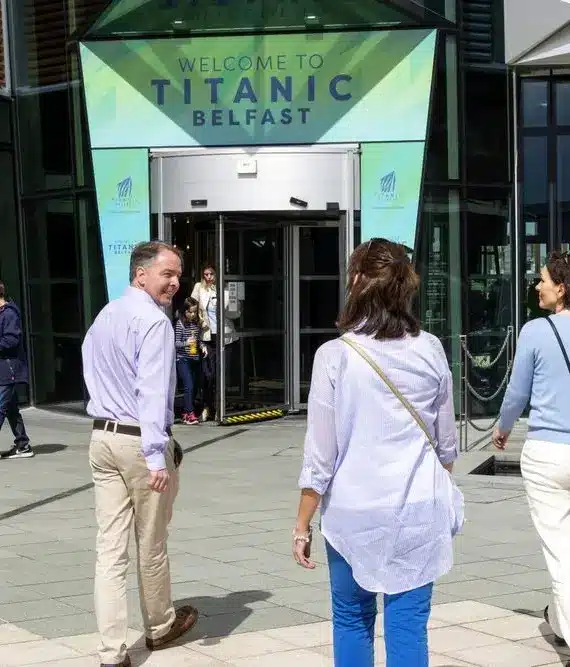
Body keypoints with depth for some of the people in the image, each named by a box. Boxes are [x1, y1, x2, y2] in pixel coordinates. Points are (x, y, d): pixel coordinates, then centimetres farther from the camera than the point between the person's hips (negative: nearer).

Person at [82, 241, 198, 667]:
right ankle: (160, 628, 31)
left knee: (110, 547, 2)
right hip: (139, 441, -7)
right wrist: (156, 457, -26)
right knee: (151, 544, 11)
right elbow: (152, 392, -23)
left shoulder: (104, 317, 13)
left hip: (102, 437, 7)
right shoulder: (153, 321, -15)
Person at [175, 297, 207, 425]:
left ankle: (186, 413, 19)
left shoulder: (198, 323, 8)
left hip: (196, 359, 6)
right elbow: (176, 343, -9)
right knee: (189, 386, -14)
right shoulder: (180, 323, -7)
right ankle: (190, 414, -15)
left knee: (196, 386, 8)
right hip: (183, 359, -6)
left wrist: (203, 347, 0)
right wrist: (186, 343, -26)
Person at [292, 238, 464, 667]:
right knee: (409, 624, 5)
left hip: (354, 511, -1)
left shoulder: (335, 355, -9)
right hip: (419, 510, 2)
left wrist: (303, 524, 3)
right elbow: (447, 442, 8)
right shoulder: (430, 350, -1)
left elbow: (320, 454, -7)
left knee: (353, 619, 15)